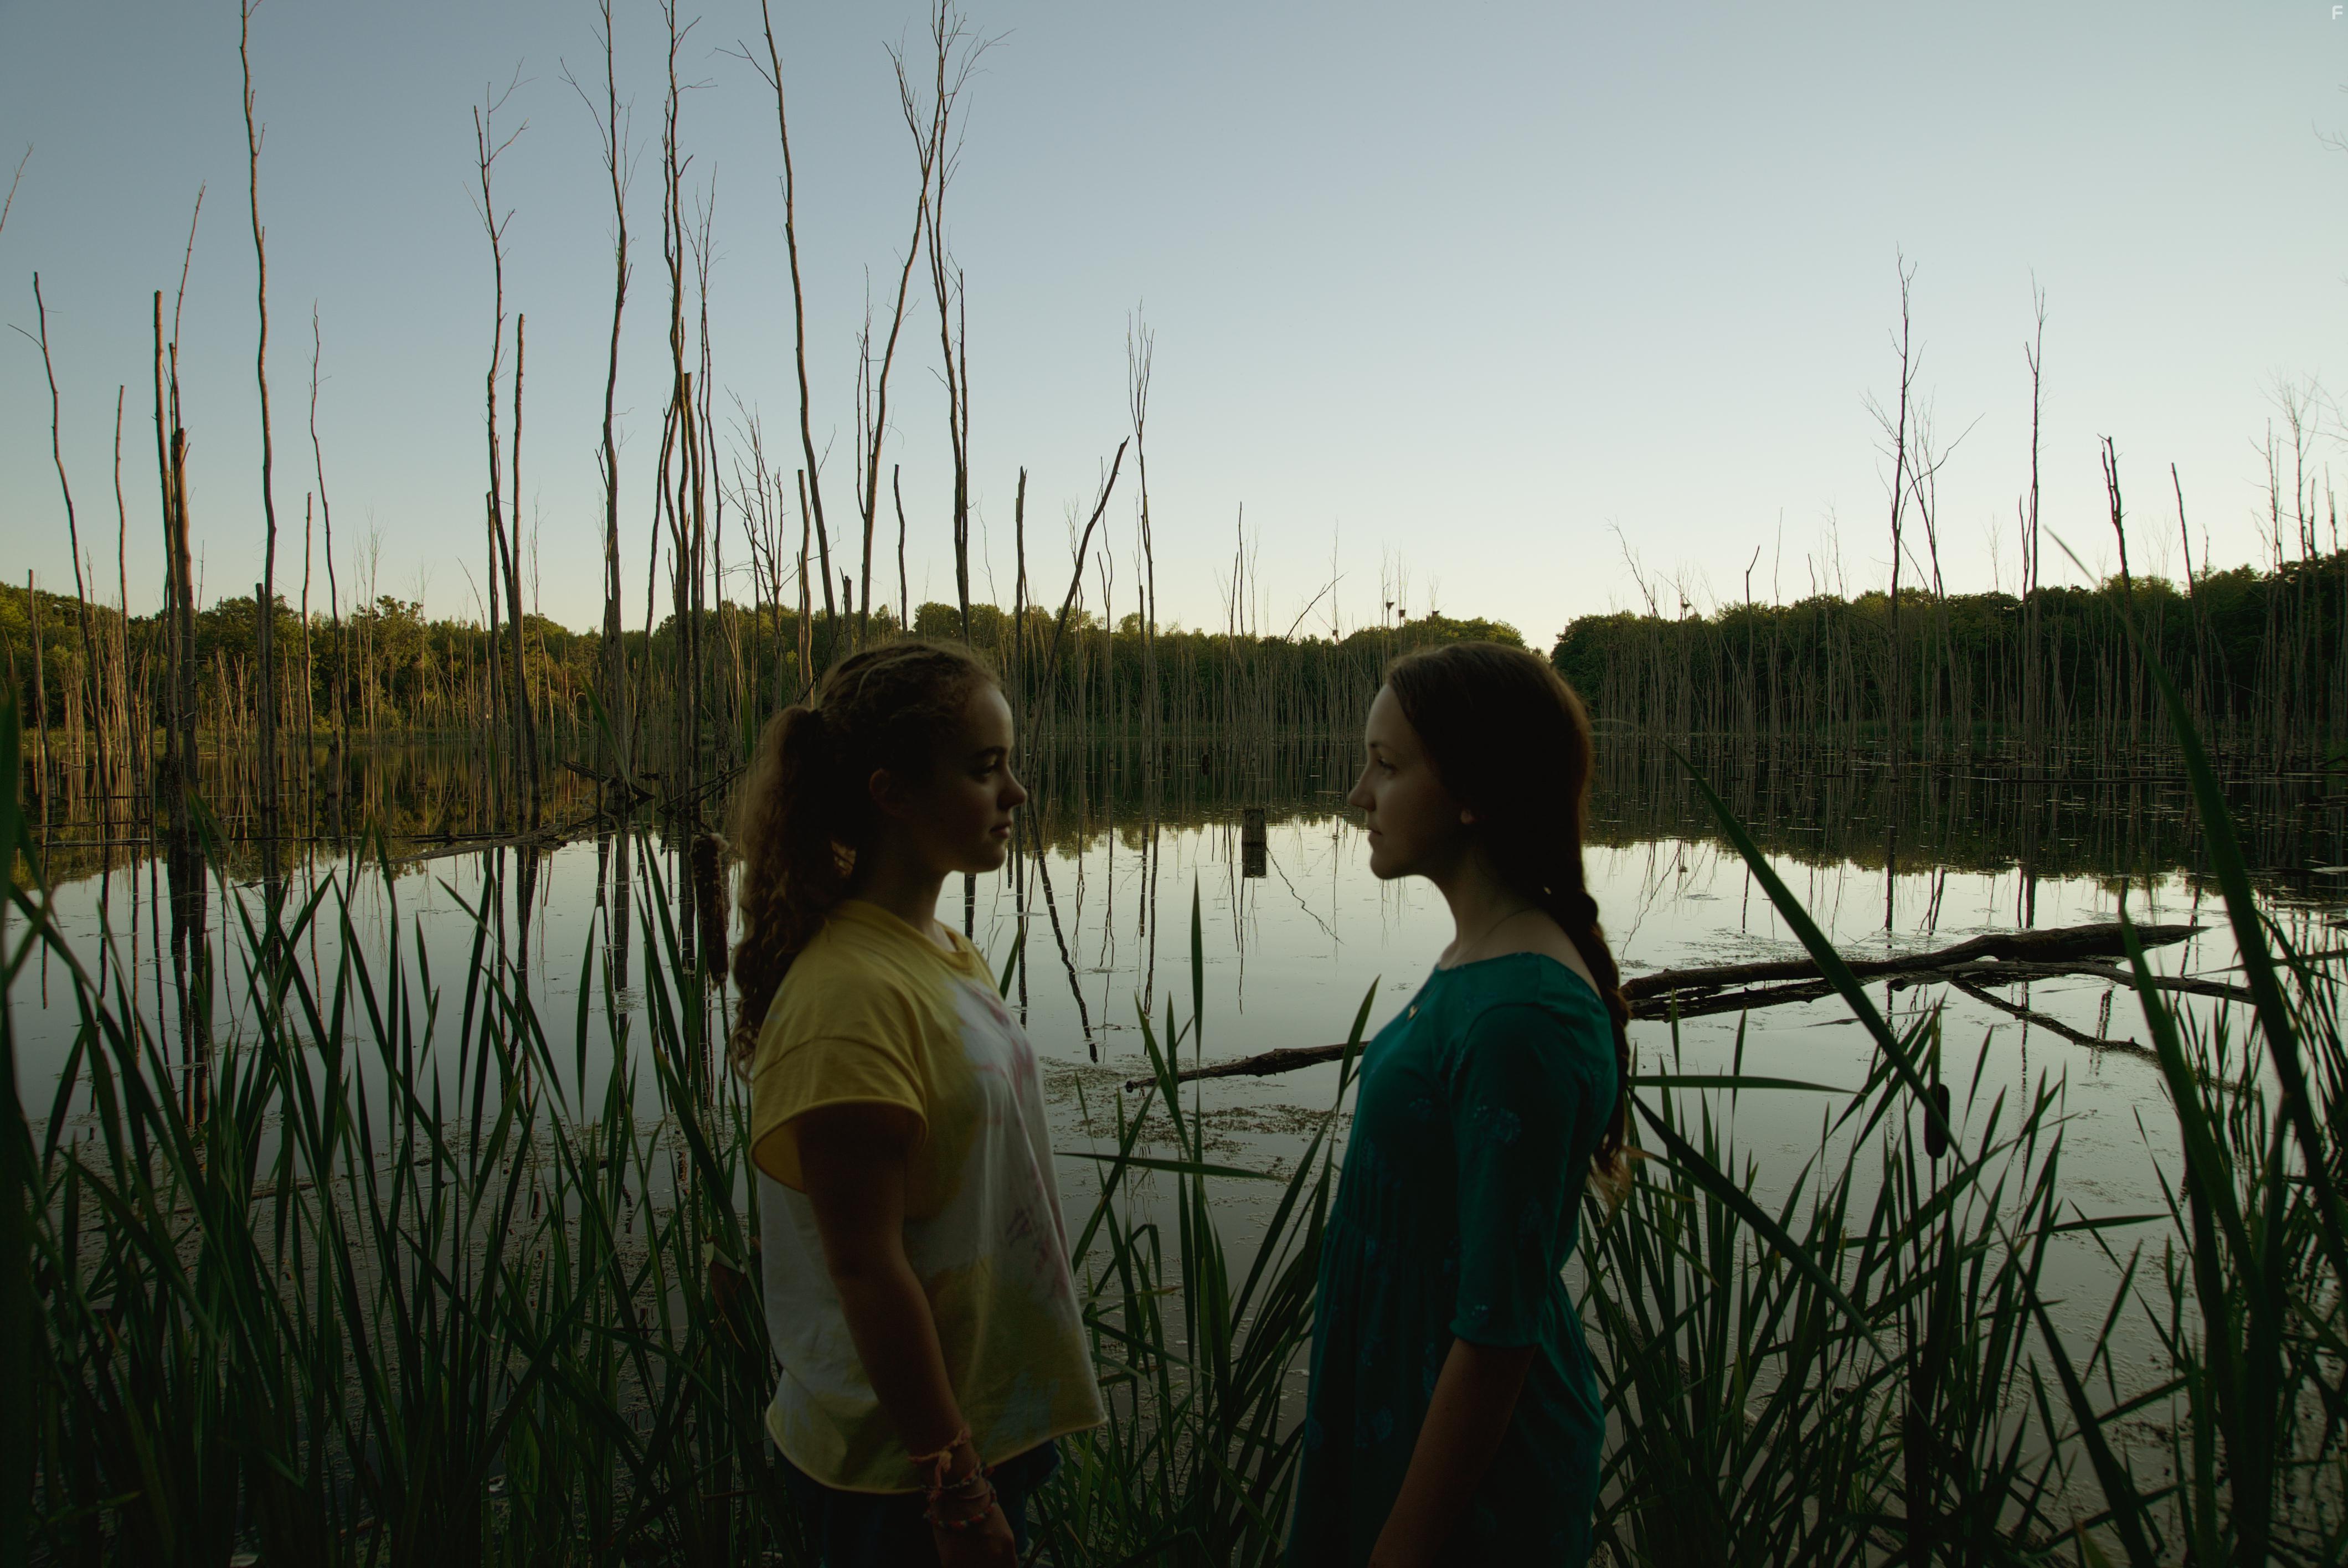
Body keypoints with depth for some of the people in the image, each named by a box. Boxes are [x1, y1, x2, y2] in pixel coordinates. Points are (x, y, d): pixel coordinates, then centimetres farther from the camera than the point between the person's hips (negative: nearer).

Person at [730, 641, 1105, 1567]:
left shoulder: (947, 955, 4)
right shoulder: (851, 993, -25)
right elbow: (865, 1265, -24)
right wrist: (955, 1491, -18)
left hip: (989, 1422, 8)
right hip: (906, 1475, -8)